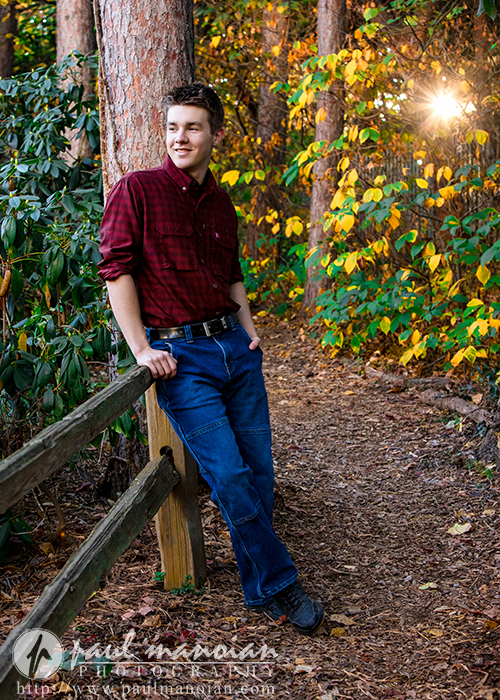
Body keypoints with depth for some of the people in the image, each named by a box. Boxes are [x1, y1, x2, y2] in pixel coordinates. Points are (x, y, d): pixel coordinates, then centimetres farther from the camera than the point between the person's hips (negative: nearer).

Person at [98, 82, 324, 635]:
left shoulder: (221, 203, 14)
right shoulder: (136, 191, -4)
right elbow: (117, 269, -7)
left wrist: (249, 327, 12)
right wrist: (141, 350, -12)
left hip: (234, 346, 6)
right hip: (180, 356, -6)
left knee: (258, 471, 7)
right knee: (229, 477, -9)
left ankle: (259, 590, 21)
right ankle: (278, 584, 7)